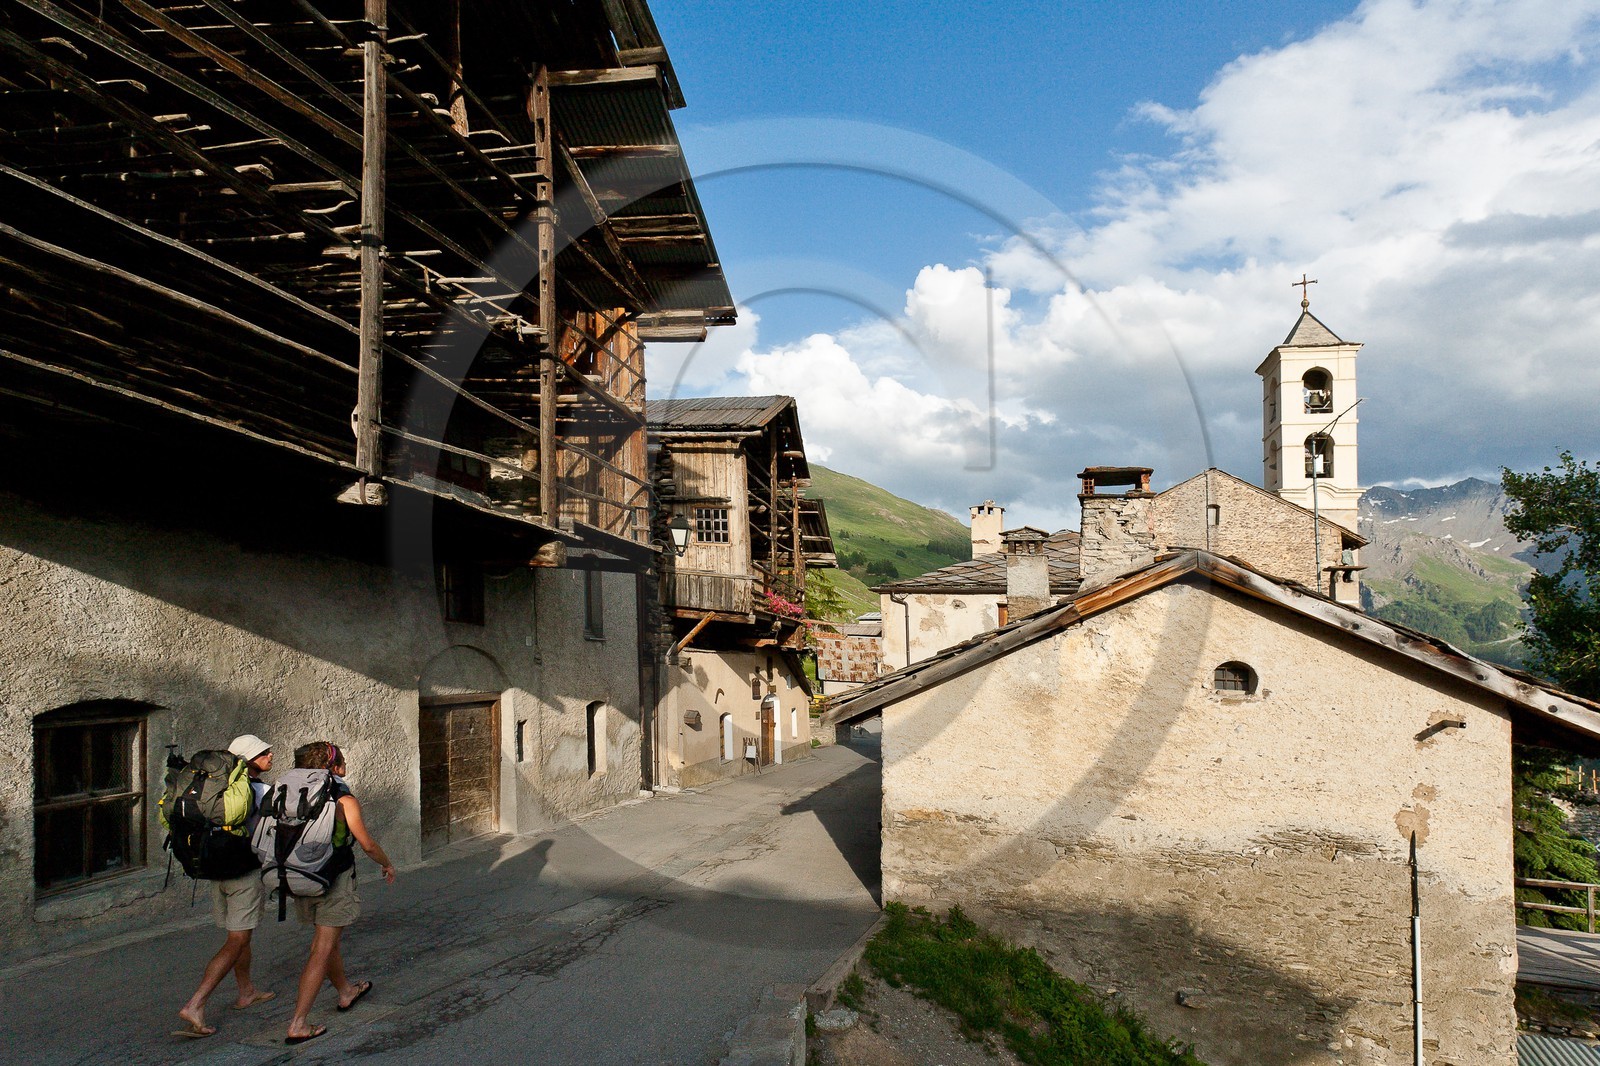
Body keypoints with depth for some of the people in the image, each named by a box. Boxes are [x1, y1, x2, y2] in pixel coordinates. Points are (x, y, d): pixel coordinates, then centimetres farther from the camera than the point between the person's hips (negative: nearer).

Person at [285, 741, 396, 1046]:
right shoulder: (345, 800, -13)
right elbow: (367, 844, -7)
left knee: (326, 941, 23)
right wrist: (387, 864, 11)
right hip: (334, 882, -6)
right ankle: (298, 1024, -5)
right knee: (322, 950, -2)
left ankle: (346, 991, 44)